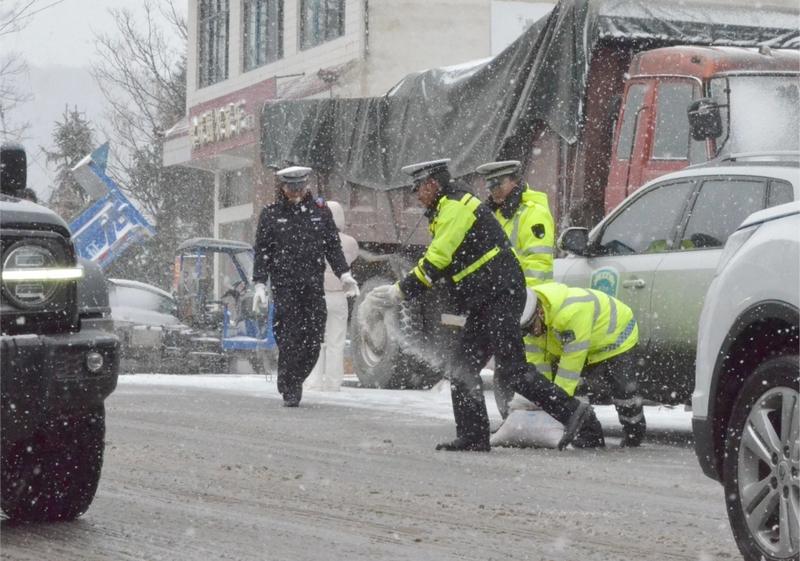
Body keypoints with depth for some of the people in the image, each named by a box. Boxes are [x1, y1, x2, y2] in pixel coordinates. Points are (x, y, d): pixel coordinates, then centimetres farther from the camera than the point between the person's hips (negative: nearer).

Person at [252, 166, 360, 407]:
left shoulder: (320, 211, 11)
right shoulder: (271, 214, 5)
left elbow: (333, 247, 15)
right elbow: (262, 252, 5)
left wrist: (344, 274, 4)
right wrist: (259, 284, -3)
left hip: (314, 285, 3)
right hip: (284, 284, -2)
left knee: (314, 339, -2)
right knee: (290, 337, -10)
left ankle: (296, 380, 17)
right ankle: (289, 389, -2)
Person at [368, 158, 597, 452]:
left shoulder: (457, 207, -11)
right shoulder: (448, 210, 23)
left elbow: (436, 262, -16)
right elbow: (436, 263, 23)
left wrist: (401, 291, -10)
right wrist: (401, 289, 13)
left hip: (501, 295, -11)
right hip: (485, 305, 11)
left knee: (514, 368, -15)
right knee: (463, 370, 8)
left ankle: (572, 411, -14)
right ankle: (472, 438, 9)